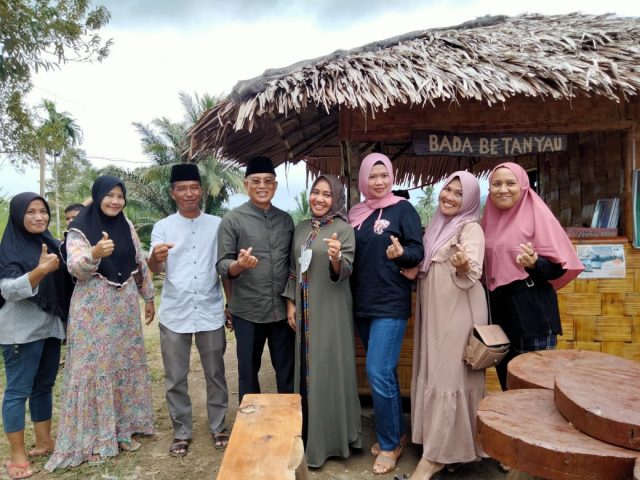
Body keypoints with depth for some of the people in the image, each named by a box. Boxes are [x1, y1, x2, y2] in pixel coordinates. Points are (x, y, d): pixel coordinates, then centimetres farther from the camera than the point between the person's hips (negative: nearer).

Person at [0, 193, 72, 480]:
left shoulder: (51, 243, 8)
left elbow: (64, 280, 19)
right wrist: (41, 270, -33)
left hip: (50, 327, 6)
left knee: (44, 386, 15)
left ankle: (44, 441, 27)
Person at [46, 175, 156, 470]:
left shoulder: (127, 227, 6)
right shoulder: (80, 230, -7)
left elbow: (140, 264, 13)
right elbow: (76, 269, -18)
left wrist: (149, 297, 15)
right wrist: (95, 254, -38)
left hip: (125, 307, 5)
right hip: (93, 310, -5)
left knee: (125, 365, 12)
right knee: (94, 367, 0)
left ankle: (122, 429, 27)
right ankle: (93, 438, 15)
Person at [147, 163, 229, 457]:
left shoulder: (217, 224, 2)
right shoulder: (163, 227, 0)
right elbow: (155, 269, -11)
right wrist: (155, 257, -34)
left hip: (210, 312, 0)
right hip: (174, 314, 0)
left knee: (215, 374, 12)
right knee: (175, 378, 10)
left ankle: (218, 426, 28)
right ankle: (182, 432, 27)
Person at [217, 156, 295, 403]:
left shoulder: (286, 219, 8)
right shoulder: (232, 219, -4)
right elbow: (222, 266, -6)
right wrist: (239, 265, -28)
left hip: (282, 309, 3)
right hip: (248, 311, -3)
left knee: (288, 371, 13)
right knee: (248, 372, 13)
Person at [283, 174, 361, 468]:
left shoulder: (343, 229, -9)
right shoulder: (300, 229, 9)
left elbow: (345, 272, -16)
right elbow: (293, 270, 12)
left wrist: (336, 259, -37)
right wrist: (290, 303, 6)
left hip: (331, 311, -6)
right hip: (304, 311, 6)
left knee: (329, 369, 3)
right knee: (306, 369, 14)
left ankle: (331, 438, 18)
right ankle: (308, 434, 31)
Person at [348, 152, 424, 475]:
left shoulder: (403, 209, -4)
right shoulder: (356, 214, 9)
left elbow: (418, 251, -9)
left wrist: (400, 253, -28)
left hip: (390, 304, -5)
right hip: (362, 304, 6)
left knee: (378, 372, -8)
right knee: (384, 372, 15)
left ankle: (390, 443, 11)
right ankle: (396, 433, 31)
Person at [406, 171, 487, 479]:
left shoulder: (471, 228, -9)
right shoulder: (435, 226, 14)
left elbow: (471, 274, -22)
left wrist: (463, 266, -43)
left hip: (458, 312, -8)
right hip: (433, 312, 8)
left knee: (450, 376, -3)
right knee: (432, 373, 13)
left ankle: (437, 453, 5)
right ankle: (436, 441, 27)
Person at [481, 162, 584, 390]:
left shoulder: (537, 215, -7)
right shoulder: (490, 219, 10)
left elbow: (559, 266, -10)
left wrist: (534, 264, -29)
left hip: (531, 315, -6)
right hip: (499, 313, 6)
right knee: (508, 386, 15)